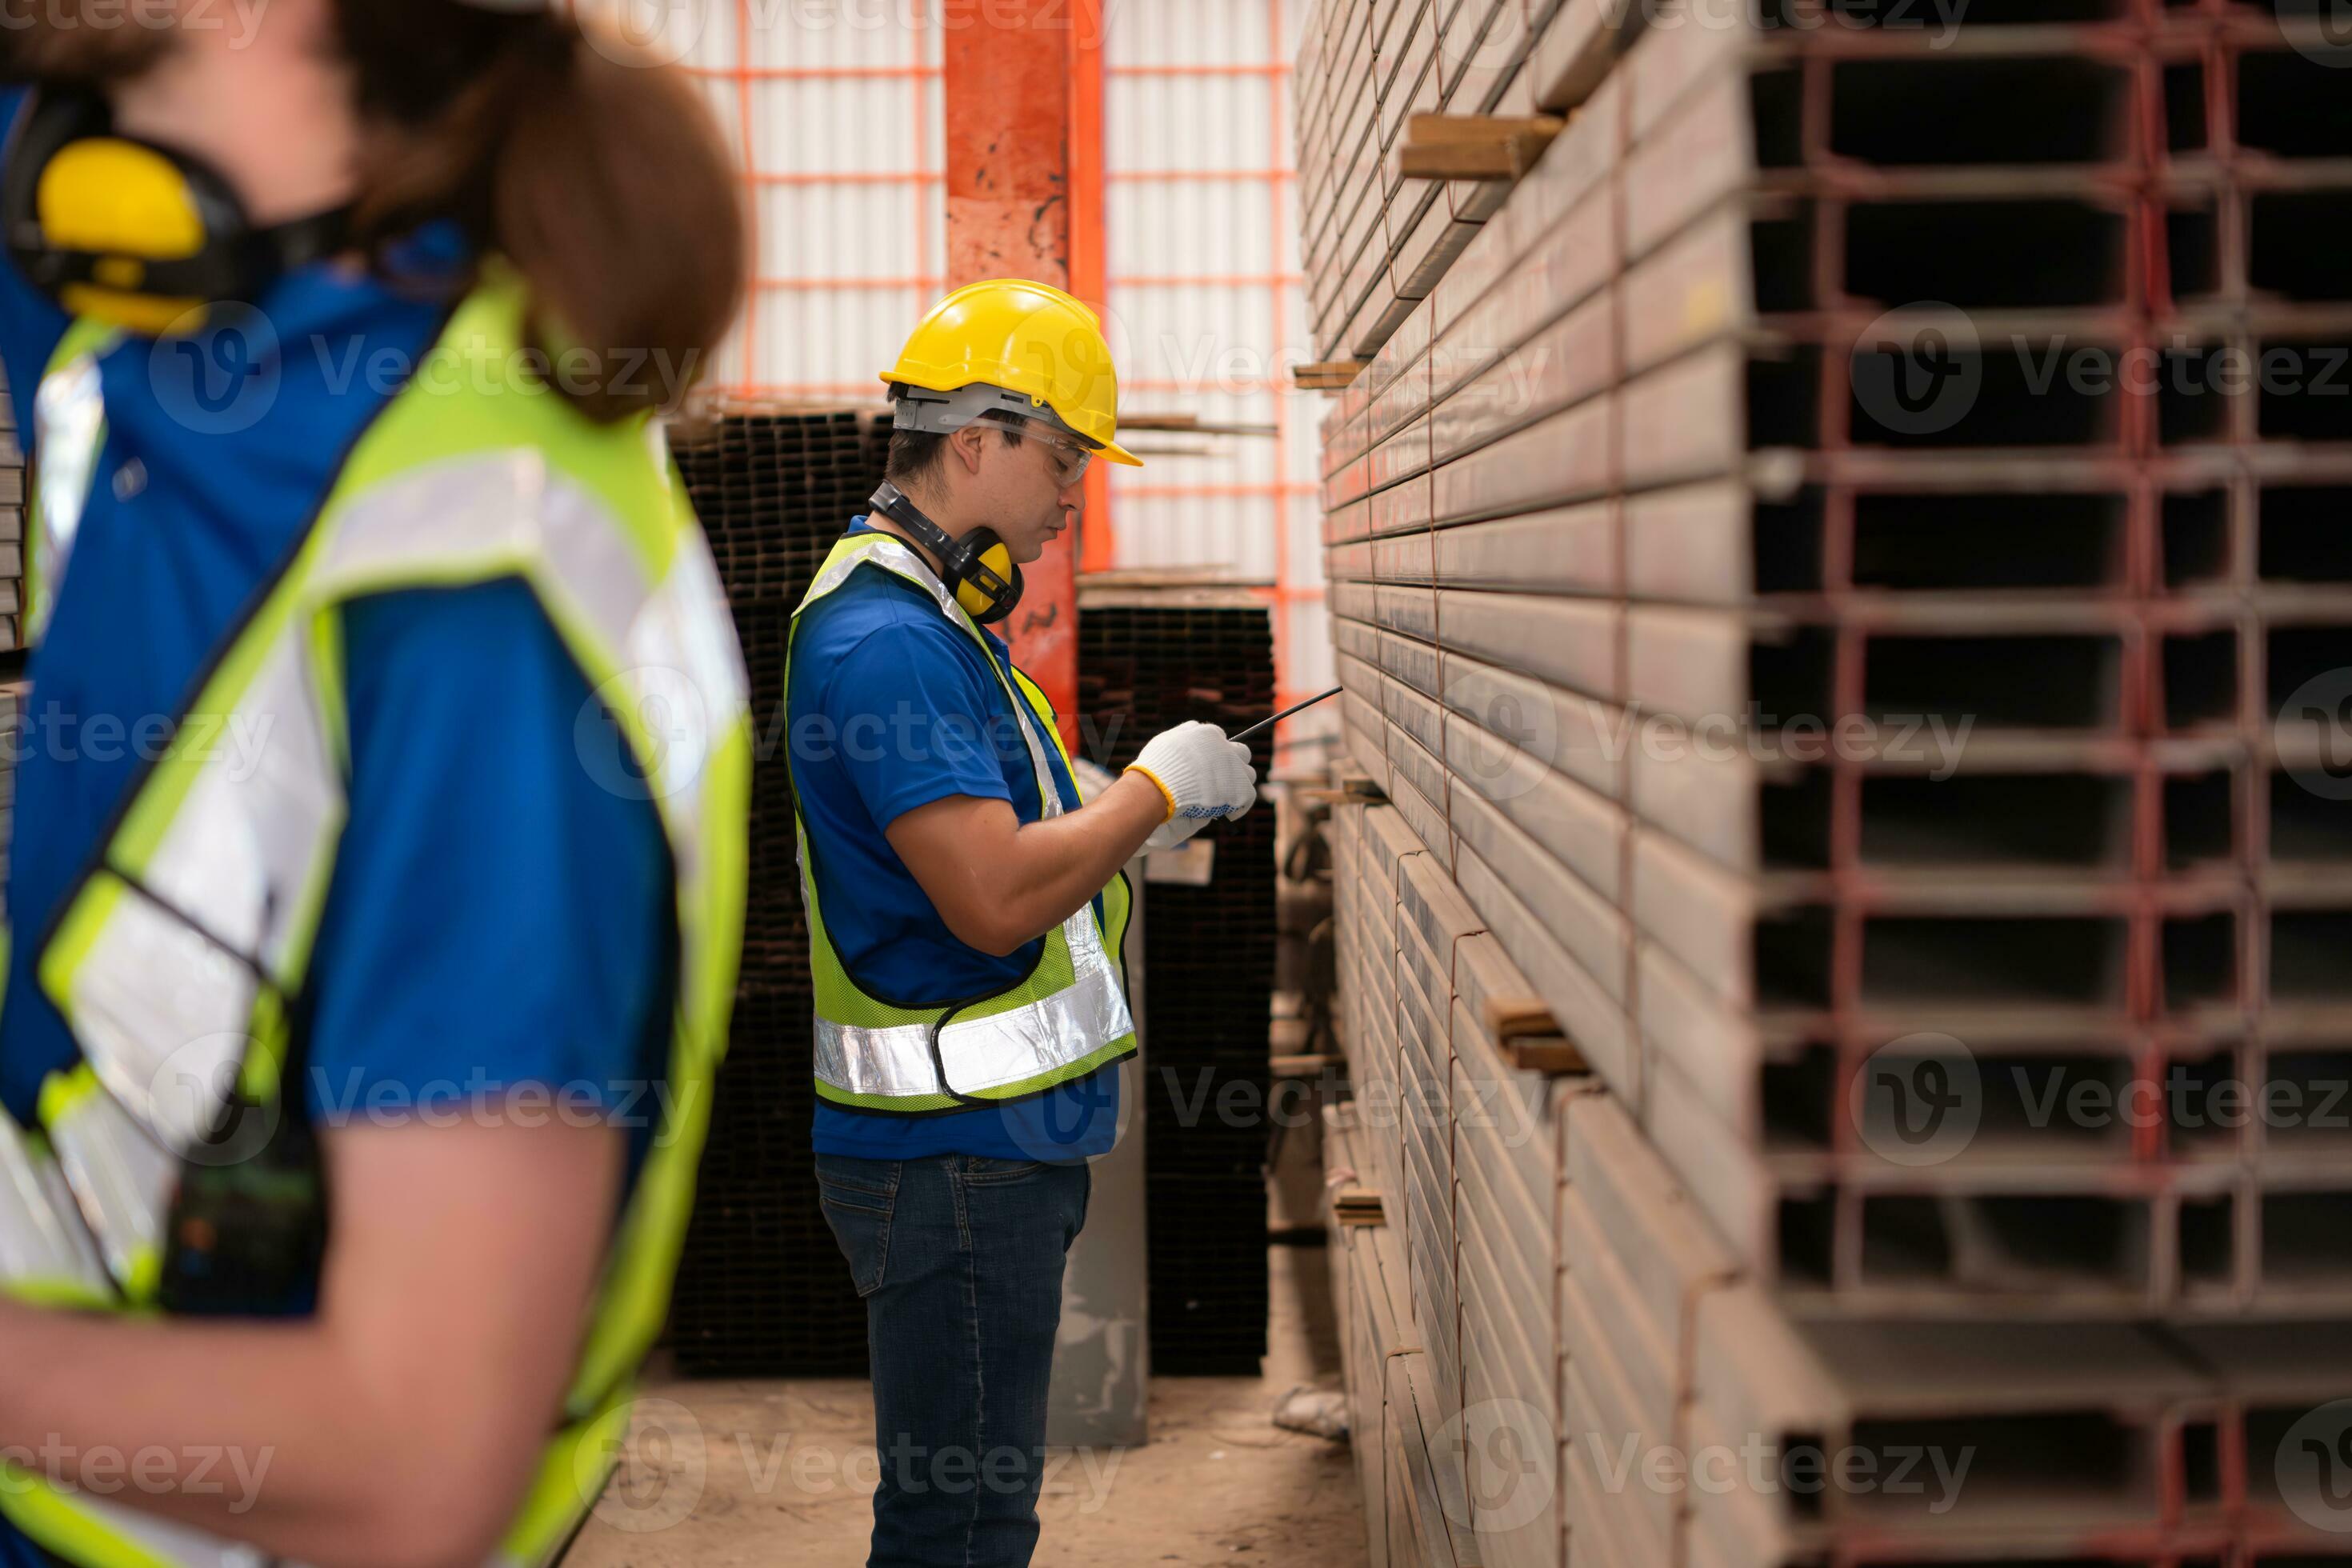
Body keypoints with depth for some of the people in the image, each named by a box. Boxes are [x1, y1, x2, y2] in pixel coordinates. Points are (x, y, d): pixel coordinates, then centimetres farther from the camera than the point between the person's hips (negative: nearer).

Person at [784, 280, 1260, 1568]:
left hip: (996, 1139, 11)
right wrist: (1157, 785, -13)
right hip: (953, 1156, -11)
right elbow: (995, 902, -26)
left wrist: (1140, 827, 11)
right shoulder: (881, 636, -19)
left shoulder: (934, 618, 16)